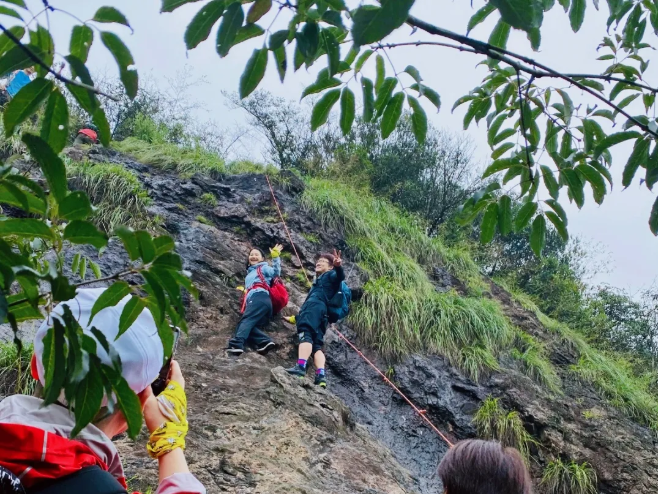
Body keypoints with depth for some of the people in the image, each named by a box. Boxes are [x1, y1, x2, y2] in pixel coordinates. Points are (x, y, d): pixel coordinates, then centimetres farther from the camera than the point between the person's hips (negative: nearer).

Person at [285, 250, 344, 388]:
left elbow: (340, 276, -8)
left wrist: (339, 266, -31)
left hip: (315, 306, -9)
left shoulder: (330, 275, 17)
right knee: (316, 345, -8)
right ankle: (321, 376, -27)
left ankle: (300, 367, -48)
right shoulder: (318, 282, 43)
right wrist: (296, 318, 50)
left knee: (305, 335, -28)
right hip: (322, 314, 9)